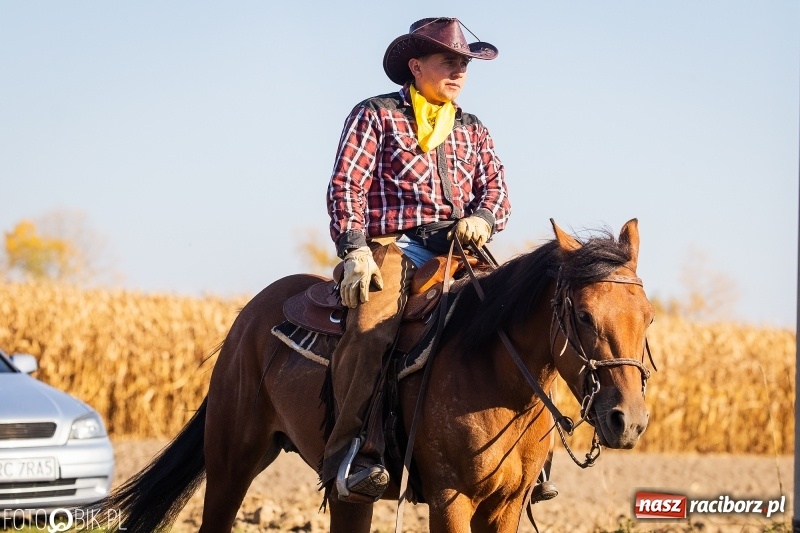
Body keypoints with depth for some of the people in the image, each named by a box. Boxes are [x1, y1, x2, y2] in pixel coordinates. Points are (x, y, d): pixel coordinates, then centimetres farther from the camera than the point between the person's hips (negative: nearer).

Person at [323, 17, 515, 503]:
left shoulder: (474, 131, 24)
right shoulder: (376, 116, 9)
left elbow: (497, 189, 15)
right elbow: (346, 186, -1)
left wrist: (483, 218, -10)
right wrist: (355, 249, -16)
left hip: (459, 256, 5)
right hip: (392, 249, -5)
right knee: (371, 328, -33)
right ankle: (349, 450, -36)